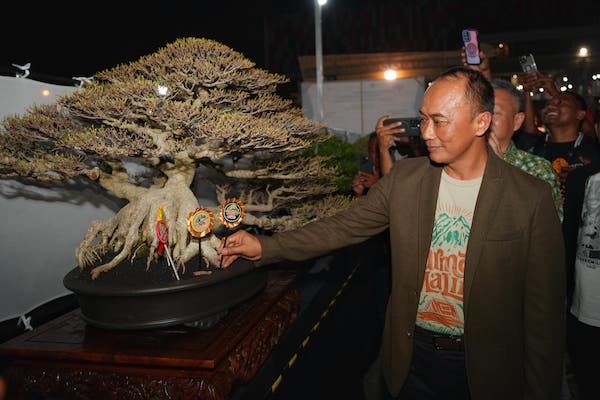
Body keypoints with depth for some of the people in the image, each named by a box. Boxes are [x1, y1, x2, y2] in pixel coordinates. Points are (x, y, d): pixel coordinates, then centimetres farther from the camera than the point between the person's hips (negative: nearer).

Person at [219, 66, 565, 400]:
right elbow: (343, 228, -2)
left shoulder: (531, 199, -14)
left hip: (485, 369, -2)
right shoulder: (404, 177, -5)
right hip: (412, 356, 3)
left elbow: (543, 311, -9)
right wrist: (264, 247, -9)